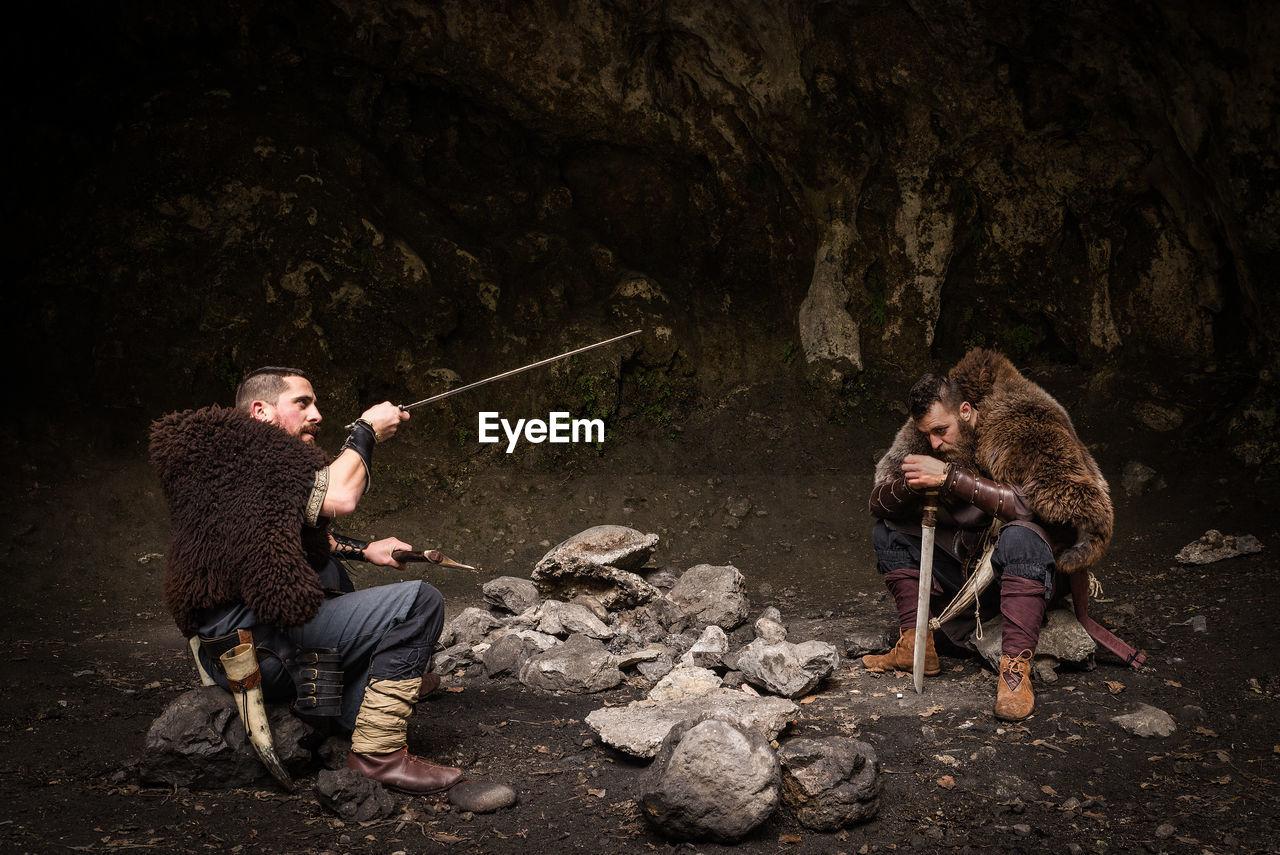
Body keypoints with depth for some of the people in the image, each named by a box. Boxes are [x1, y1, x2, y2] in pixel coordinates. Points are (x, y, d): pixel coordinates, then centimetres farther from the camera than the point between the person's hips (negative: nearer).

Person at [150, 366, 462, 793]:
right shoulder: (239, 449, -12)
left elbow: (301, 540, 31)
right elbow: (338, 497, -20)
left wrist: (364, 549, 20)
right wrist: (365, 432, -5)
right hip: (257, 644, -11)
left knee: (330, 568, 36)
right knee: (419, 602, -13)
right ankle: (378, 753, -12)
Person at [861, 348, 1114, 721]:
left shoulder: (1024, 427, -20)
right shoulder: (924, 434, -1)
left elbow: (1052, 503, -35)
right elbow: (879, 501, -1)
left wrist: (952, 478, -35)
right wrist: (910, 486, -27)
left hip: (1026, 571, -7)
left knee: (1021, 534, -38)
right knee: (886, 533, -1)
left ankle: (1015, 668, -40)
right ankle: (916, 646, -8)